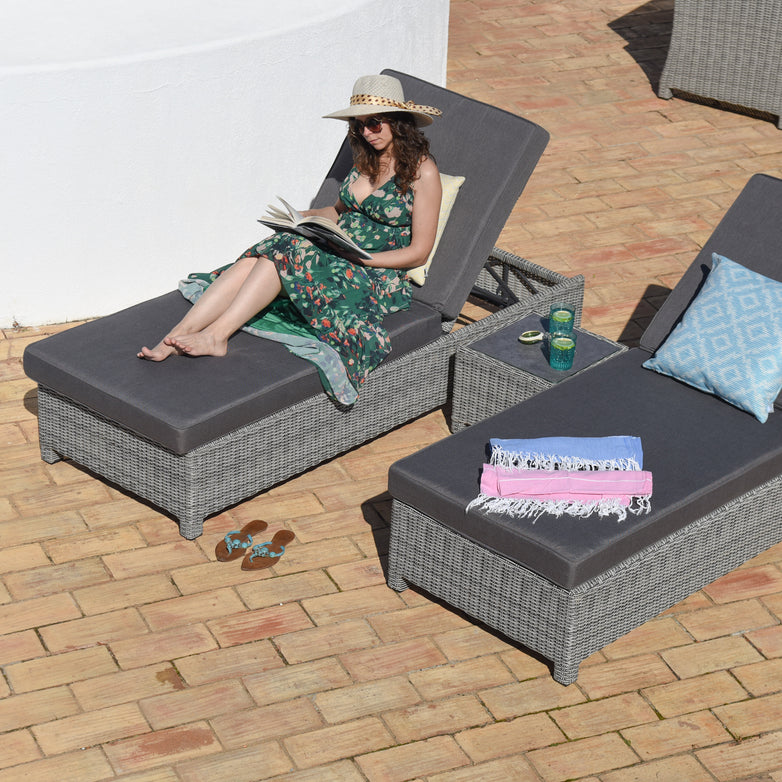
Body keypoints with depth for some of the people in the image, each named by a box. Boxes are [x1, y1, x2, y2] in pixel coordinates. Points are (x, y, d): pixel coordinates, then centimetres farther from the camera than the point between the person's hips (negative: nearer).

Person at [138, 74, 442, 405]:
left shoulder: (422, 171, -7)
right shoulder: (366, 159, 14)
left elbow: (419, 252, -9)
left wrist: (359, 257, -18)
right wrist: (303, 218, 6)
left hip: (380, 275, -6)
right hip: (338, 253, 7)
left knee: (287, 253, -31)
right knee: (257, 258, -22)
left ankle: (215, 335, -35)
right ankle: (175, 338, -34)